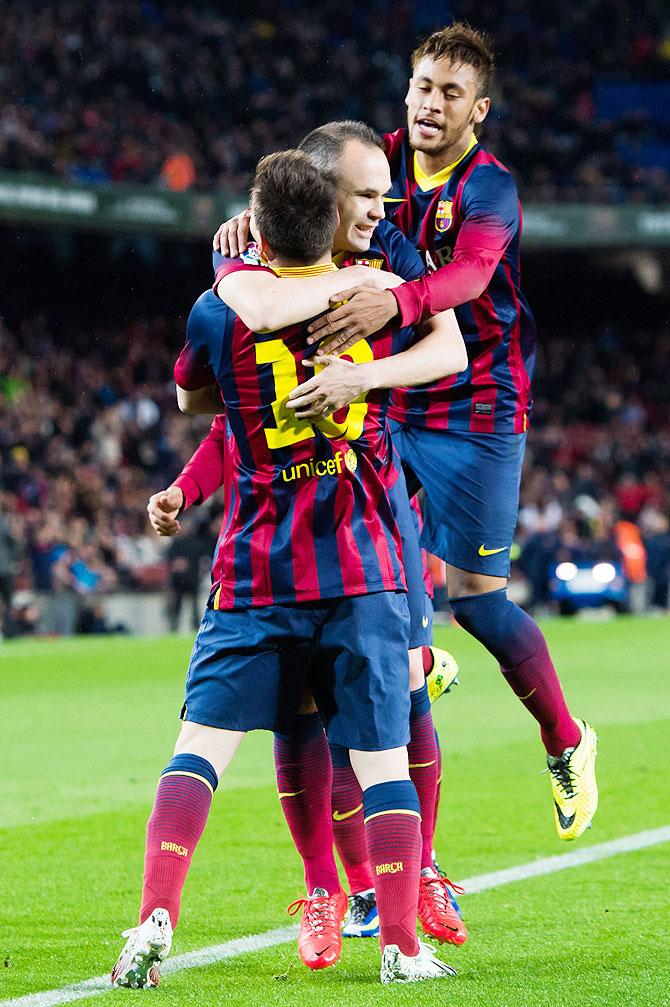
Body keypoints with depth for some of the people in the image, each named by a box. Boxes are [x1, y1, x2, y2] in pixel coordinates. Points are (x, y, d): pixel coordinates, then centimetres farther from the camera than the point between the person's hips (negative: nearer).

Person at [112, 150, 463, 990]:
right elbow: (449, 348, 24)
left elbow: (189, 397, 21)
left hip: (256, 572, 0)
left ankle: (156, 917, -12)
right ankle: (402, 946, -1)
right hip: (366, 571, 0)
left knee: (199, 746, 2)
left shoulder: (221, 309, -1)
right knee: (382, 758, 2)